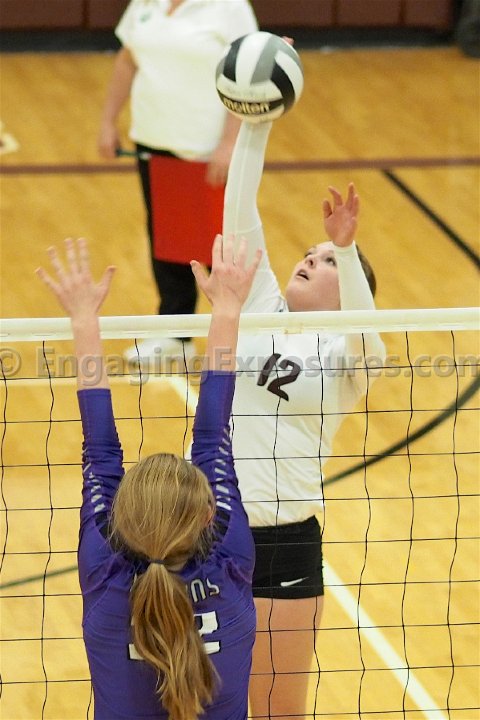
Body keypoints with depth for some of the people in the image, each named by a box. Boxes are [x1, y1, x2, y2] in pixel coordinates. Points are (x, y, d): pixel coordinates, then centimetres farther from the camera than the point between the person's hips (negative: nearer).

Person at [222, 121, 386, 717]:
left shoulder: (349, 354, 1)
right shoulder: (258, 311, 9)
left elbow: (362, 324, -23)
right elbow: (240, 218, 2)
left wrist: (346, 247, -38)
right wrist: (254, 127, -8)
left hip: (284, 540, -3)